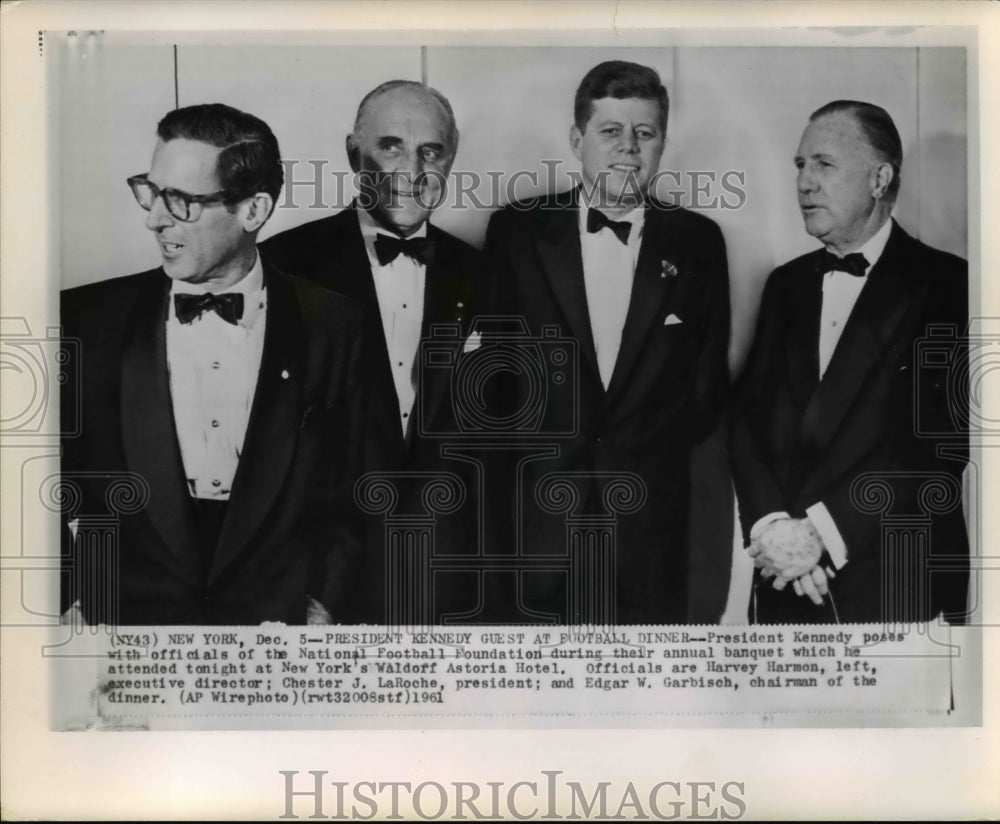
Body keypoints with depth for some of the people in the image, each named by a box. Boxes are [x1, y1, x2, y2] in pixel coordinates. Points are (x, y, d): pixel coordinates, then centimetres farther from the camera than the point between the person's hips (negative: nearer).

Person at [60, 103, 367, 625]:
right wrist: (69, 605, -2)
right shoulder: (87, 321, 5)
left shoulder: (333, 326, 4)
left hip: (280, 620, 0)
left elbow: (354, 493, 10)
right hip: (126, 617, 1)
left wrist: (321, 606, -1)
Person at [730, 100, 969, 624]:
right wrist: (770, 523, -12)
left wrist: (823, 528, -18)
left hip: (896, 584, -4)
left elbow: (940, 438, -14)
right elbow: (748, 416, 4)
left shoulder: (945, 286, -5)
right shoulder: (787, 284, 11)